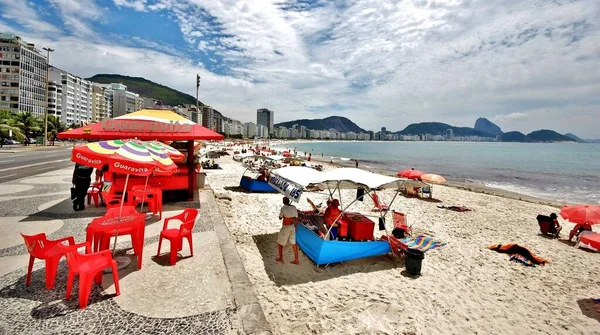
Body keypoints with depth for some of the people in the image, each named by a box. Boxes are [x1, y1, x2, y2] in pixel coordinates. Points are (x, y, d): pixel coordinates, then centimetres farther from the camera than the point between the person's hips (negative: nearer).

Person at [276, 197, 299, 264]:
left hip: (285, 228, -5)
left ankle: (280, 258, 30)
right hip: (292, 227, 6)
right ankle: (296, 260, 21)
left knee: (280, 242, 16)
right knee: (293, 243, 15)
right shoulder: (294, 207, -3)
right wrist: (295, 226, 15)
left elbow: (280, 218, -7)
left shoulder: (283, 208, -18)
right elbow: (296, 218, 3)